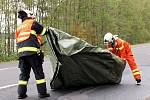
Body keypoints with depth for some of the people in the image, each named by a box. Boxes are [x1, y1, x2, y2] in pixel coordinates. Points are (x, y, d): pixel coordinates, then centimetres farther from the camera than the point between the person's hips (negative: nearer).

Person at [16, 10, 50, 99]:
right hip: (32, 52, -6)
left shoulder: (19, 28, 26)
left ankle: (21, 93, 8)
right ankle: (42, 92, 0)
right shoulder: (32, 23, 4)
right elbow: (44, 31, 4)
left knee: (24, 73, 11)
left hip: (21, 52, 7)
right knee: (39, 73, -1)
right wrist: (49, 30, 25)